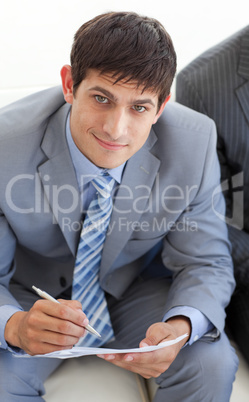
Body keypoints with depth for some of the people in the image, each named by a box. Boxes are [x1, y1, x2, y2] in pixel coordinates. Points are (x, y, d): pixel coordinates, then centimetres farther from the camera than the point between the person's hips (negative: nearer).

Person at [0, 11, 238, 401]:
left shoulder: (195, 145, -23)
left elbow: (205, 264, -13)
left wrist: (181, 326, -36)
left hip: (139, 290, 2)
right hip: (38, 295, -1)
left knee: (212, 364, -22)